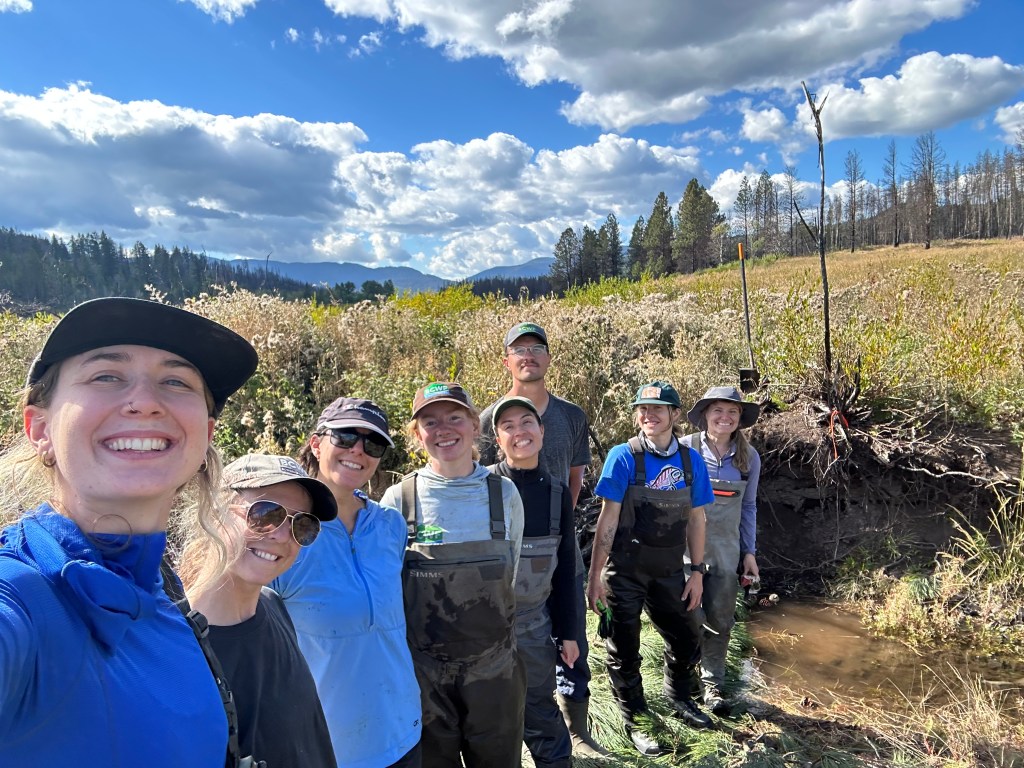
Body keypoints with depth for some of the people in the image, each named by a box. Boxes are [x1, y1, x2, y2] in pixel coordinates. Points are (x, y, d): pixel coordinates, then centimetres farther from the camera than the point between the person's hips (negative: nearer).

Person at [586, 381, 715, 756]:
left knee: (687, 639, 20)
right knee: (624, 651, 10)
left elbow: (696, 520, 6)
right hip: (625, 572, -4)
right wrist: (595, 577, -12)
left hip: (669, 572, 4)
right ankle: (635, 721, 34)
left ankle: (680, 699, 49)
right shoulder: (624, 456, -14)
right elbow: (608, 519, -12)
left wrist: (698, 572, 5)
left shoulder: (691, 461, -2)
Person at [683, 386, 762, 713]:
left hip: (726, 550, 3)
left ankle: (712, 684, 27)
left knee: (720, 620, 10)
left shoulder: (749, 457, 2)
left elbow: (748, 508, 11)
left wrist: (749, 552, 10)